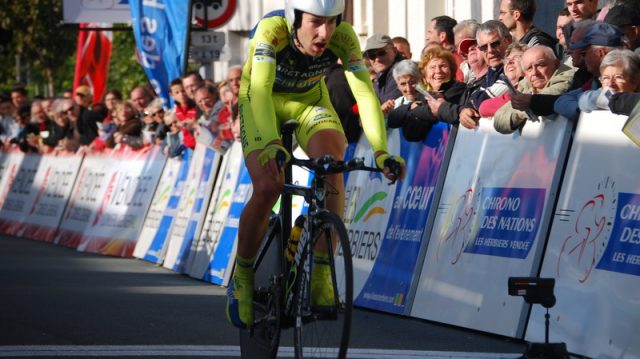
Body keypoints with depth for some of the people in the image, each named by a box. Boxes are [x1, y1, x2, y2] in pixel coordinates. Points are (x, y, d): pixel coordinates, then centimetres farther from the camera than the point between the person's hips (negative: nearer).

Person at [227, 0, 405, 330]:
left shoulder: (342, 37, -29)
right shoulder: (272, 30, -36)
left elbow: (364, 91, -35)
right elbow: (260, 89, -47)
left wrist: (381, 152, -48)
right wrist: (271, 145, -63)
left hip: (309, 98, 2)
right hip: (263, 100, -2)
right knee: (268, 187, -22)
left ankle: (321, 277, -17)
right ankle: (242, 276, 3)